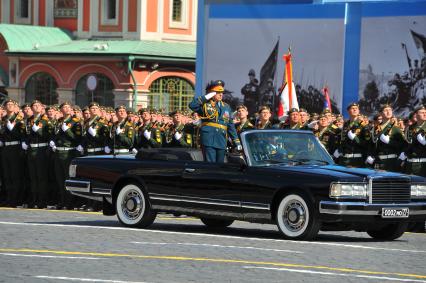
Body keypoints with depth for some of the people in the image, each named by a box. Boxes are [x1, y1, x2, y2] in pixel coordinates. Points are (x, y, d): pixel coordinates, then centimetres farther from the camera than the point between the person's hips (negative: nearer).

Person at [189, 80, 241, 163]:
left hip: (221, 142, 5)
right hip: (209, 141, -5)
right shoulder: (205, 105, 3)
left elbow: (230, 126, 19)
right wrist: (206, 97, -13)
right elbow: (192, 105, -16)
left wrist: (237, 142, 14)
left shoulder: (226, 107, 17)